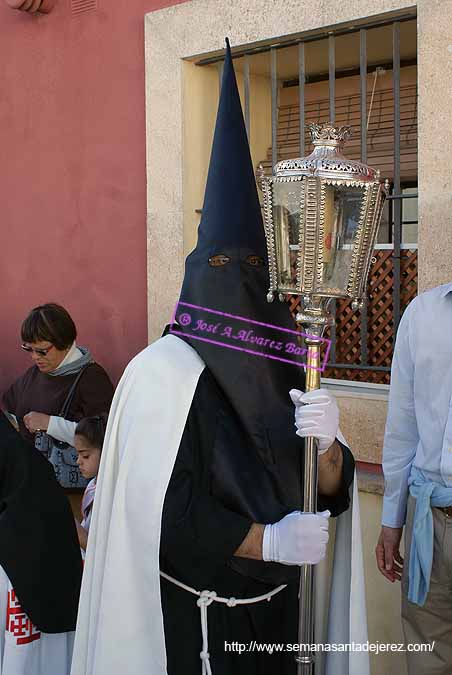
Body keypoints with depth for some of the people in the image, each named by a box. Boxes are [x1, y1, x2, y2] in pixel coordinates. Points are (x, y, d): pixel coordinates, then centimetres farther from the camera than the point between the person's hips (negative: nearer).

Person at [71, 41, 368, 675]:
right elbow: (162, 513, -21)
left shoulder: (284, 367, -2)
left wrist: (326, 444, -22)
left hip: (274, 607, 6)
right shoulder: (164, 373, -19)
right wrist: (270, 541, -17)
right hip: (195, 619, -5)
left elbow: (332, 491, -1)